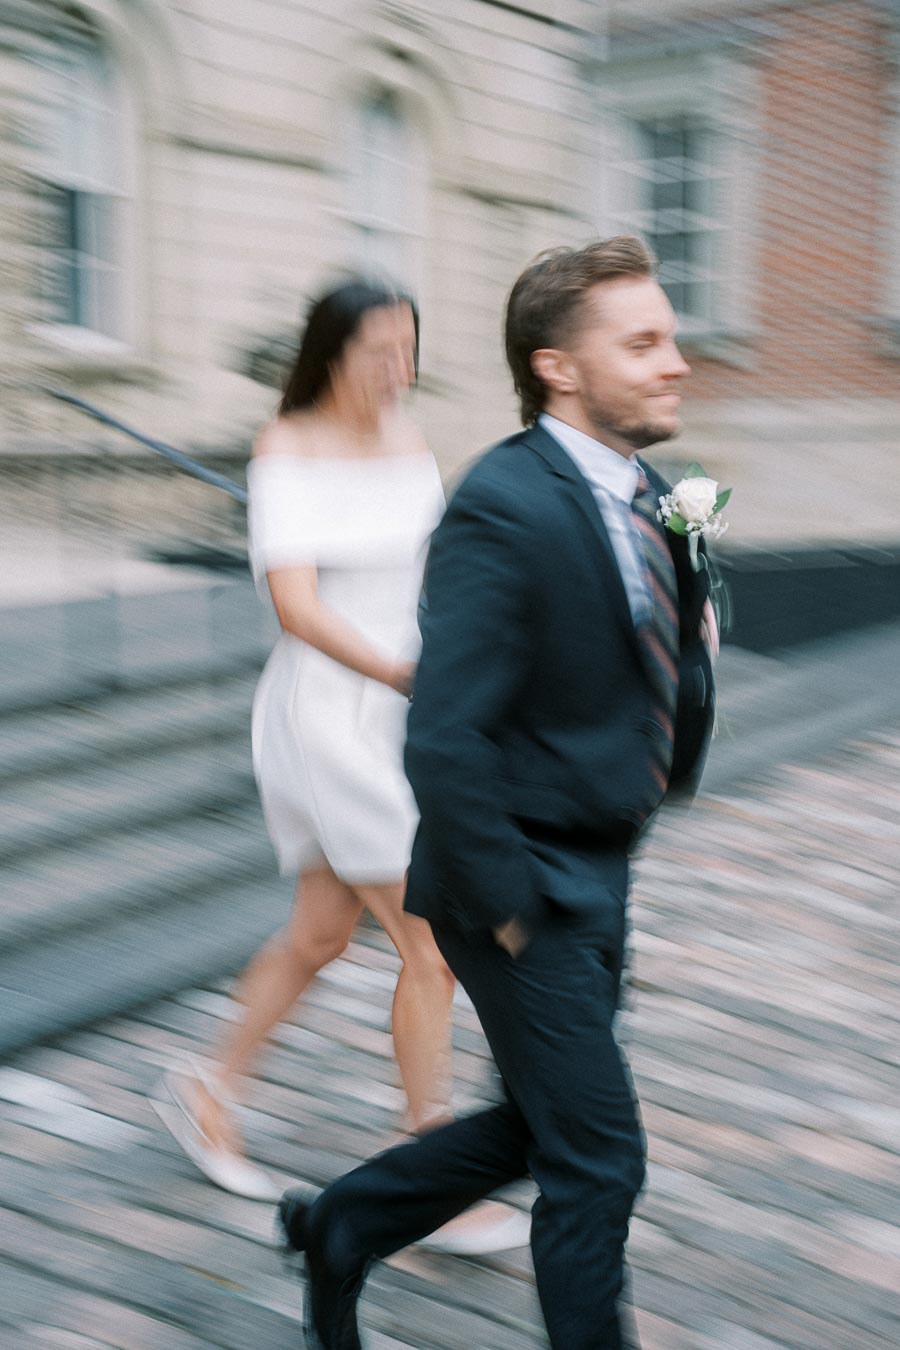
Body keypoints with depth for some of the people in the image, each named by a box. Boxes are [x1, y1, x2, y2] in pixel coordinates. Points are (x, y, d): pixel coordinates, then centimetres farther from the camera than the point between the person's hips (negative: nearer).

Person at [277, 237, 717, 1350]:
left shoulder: (647, 494, 6)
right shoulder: (503, 508, -23)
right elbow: (444, 743, -26)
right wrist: (508, 908, -19)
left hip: (596, 875, 9)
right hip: (528, 885, -9)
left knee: (539, 1127, 21)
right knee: (597, 1156, 3)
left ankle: (341, 1224, 40)